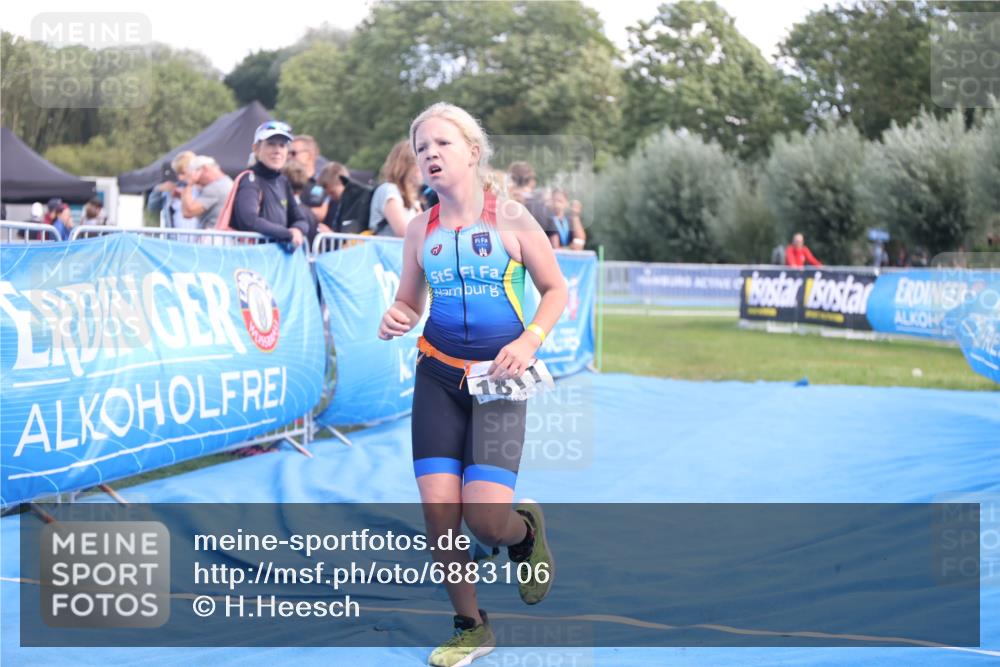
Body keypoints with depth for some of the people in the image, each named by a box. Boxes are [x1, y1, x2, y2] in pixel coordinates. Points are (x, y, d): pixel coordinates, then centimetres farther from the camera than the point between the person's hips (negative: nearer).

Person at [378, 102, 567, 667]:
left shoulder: (511, 217, -5)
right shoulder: (420, 230, 5)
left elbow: (556, 290, 1)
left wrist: (529, 341, -15)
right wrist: (396, 321, -8)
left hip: (498, 379, -3)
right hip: (437, 375, 3)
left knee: (486, 517, -16)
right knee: (439, 510, -6)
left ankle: (526, 527, 23)